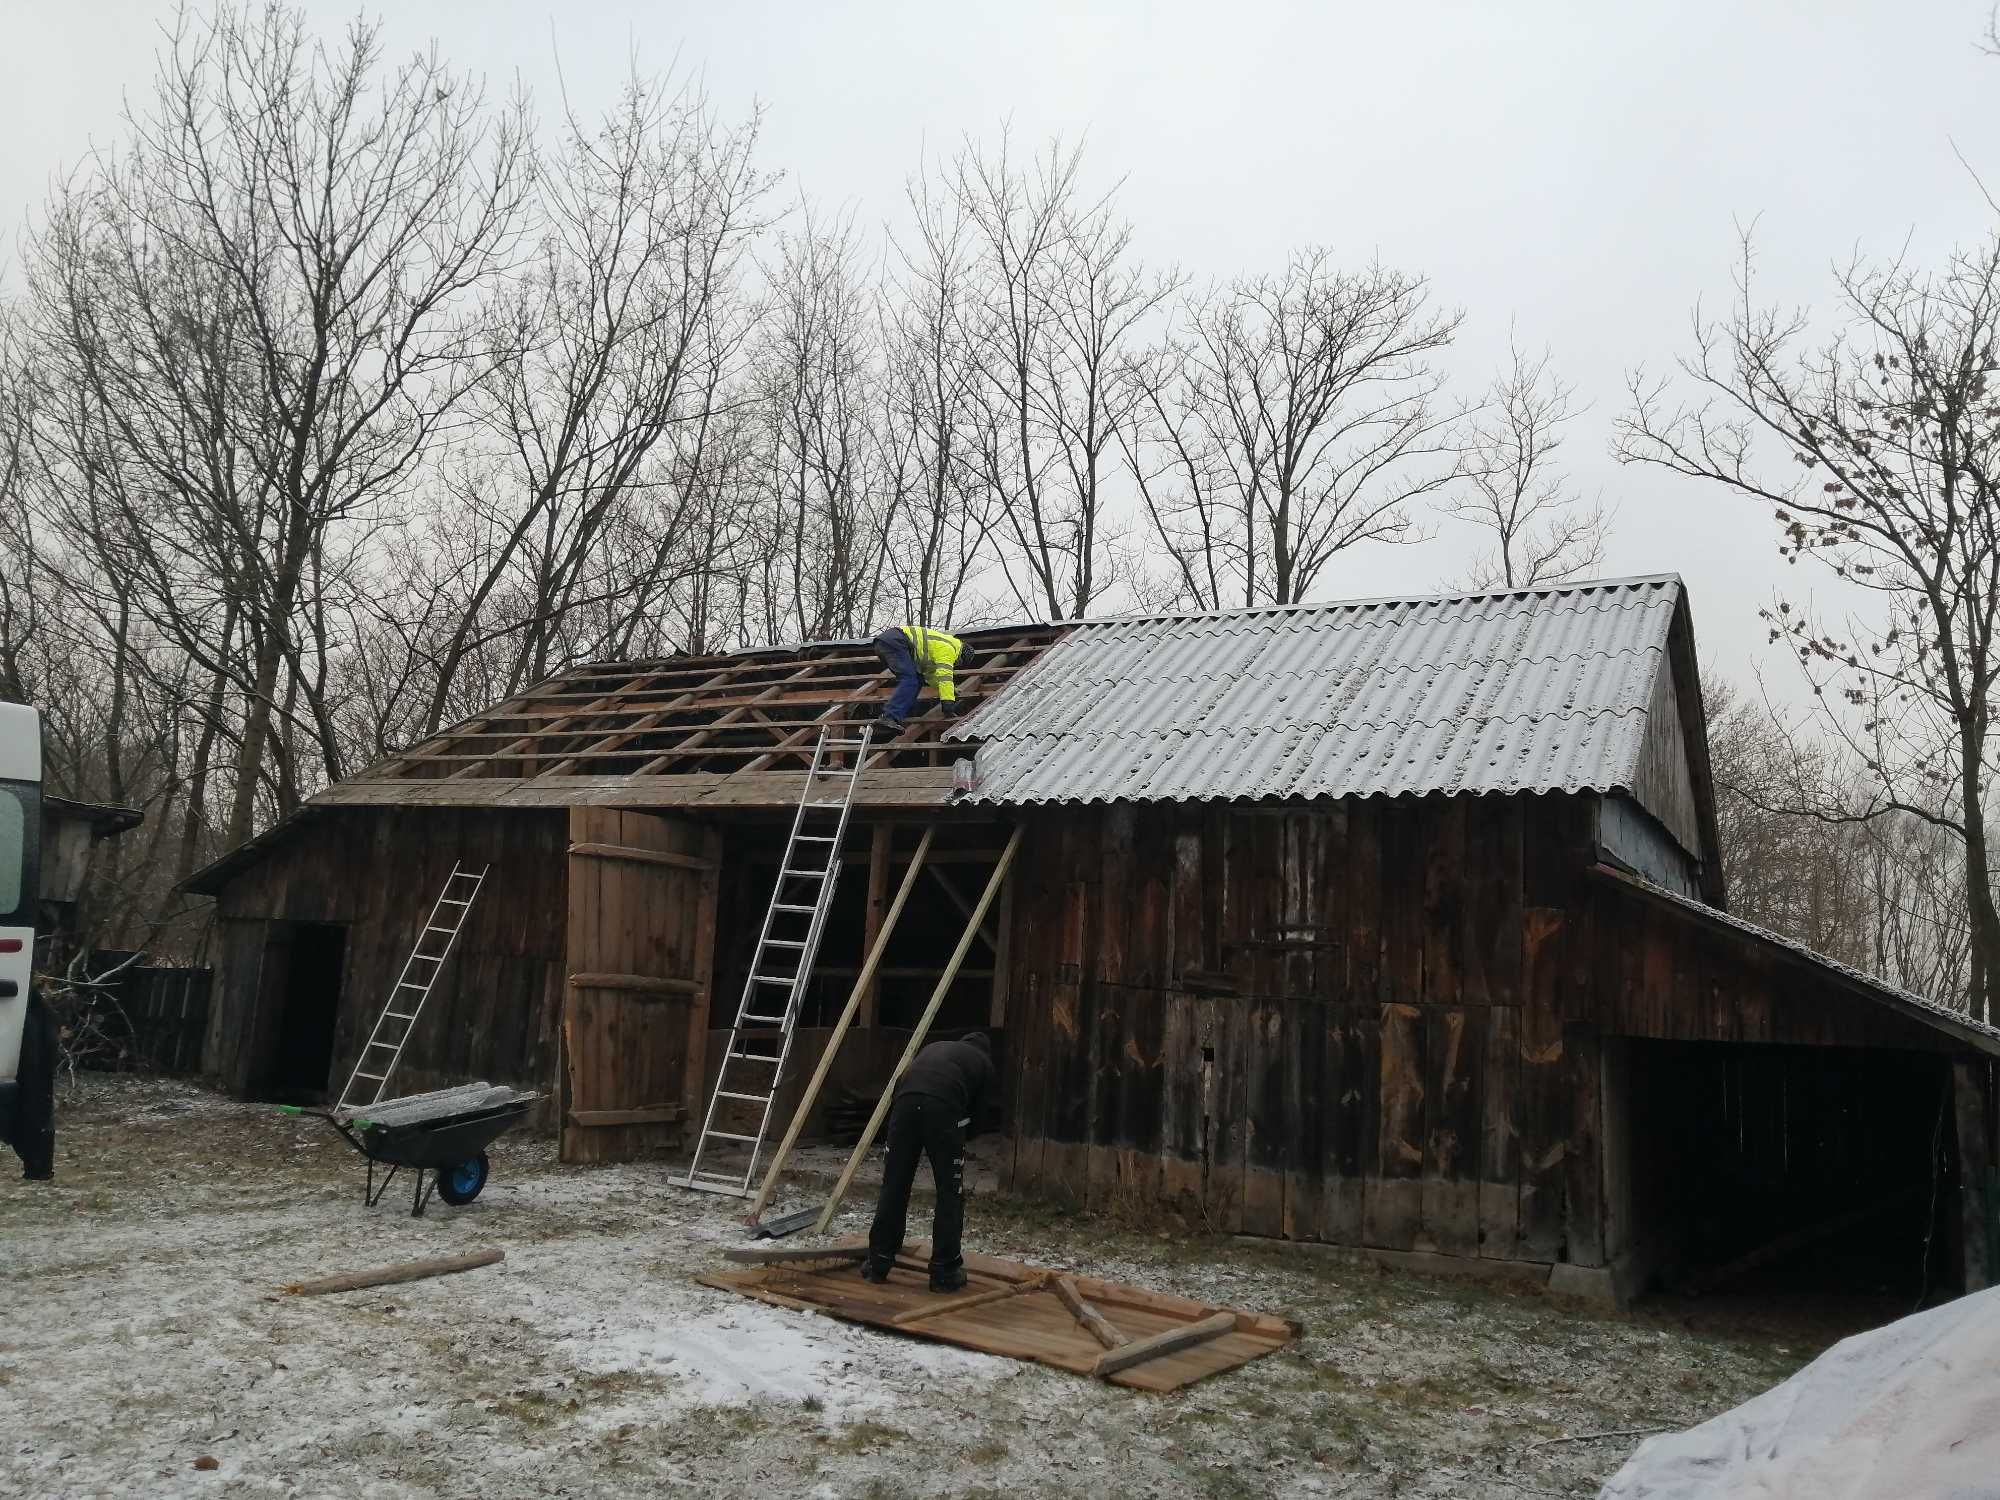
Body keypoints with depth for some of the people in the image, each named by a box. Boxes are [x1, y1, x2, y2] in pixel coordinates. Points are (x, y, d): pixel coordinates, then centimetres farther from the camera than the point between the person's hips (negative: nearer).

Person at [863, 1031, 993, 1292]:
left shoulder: (934, 1048, 40)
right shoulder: (984, 1063, 30)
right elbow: (975, 1110, 25)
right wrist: (957, 1139, 40)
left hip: (905, 1101, 3)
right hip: (944, 1107, -3)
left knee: (893, 1187, 13)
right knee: (950, 1193, 10)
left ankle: (878, 1264, 21)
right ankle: (944, 1272, 13)